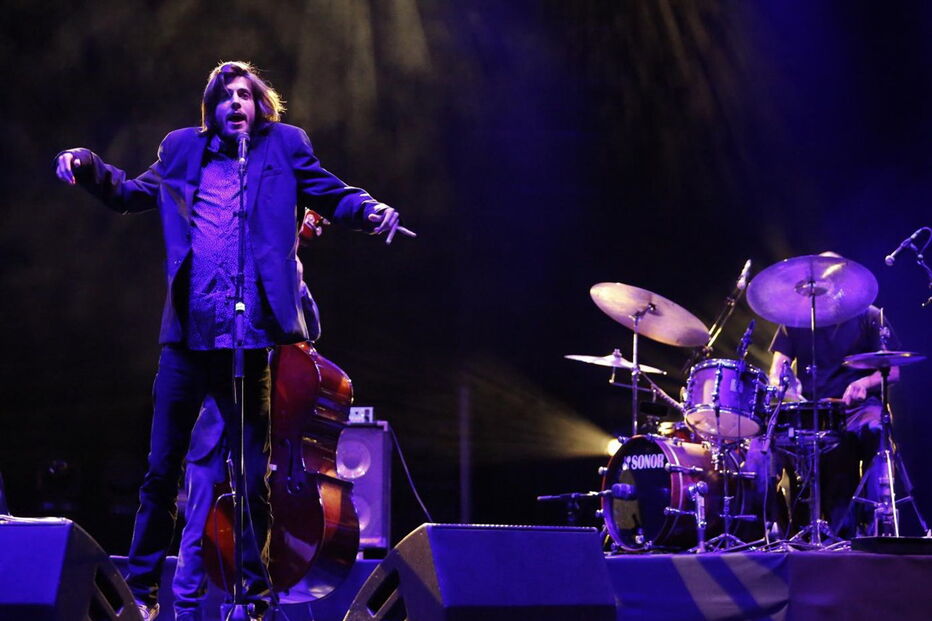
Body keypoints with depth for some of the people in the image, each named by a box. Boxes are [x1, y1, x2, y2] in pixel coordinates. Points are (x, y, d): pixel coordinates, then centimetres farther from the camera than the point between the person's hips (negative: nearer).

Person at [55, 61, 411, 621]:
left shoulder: (283, 146, 9)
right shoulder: (183, 150, 14)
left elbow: (332, 195, 6)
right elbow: (130, 194, 21)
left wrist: (370, 211, -15)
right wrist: (89, 167, 3)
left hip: (250, 338, -2)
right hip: (187, 336, 2)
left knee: (254, 478, 4)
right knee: (162, 471, 7)